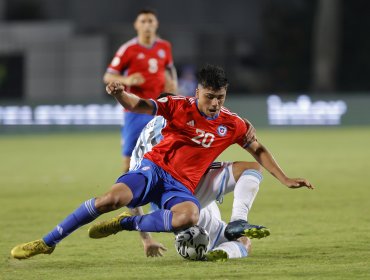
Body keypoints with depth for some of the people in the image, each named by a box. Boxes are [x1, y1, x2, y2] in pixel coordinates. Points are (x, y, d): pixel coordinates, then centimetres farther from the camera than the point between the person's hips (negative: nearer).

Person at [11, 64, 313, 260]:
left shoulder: (232, 125, 4)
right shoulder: (180, 107, -4)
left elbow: (259, 150, 19)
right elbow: (137, 105, -9)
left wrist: (286, 180, 15)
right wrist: (120, 94, -32)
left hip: (183, 185, 2)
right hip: (156, 168, -2)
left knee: (189, 216, -37)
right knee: (114, 197, -31)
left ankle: (126, 223, -14)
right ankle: (47, 242, -19)